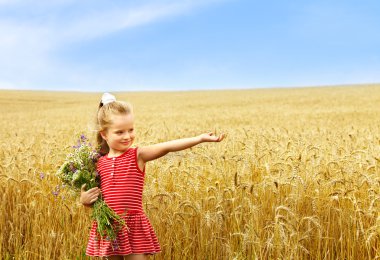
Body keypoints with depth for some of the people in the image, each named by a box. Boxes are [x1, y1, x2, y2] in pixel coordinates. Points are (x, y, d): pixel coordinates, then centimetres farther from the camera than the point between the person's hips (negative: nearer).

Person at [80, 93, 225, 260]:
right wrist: (85, 200, -7)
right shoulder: (99, 163, 5)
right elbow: (93, 200, 16)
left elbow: (166, 147, -20)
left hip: (133, 227, -3)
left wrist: (199, 138, -33)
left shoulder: (138, 155, -4)